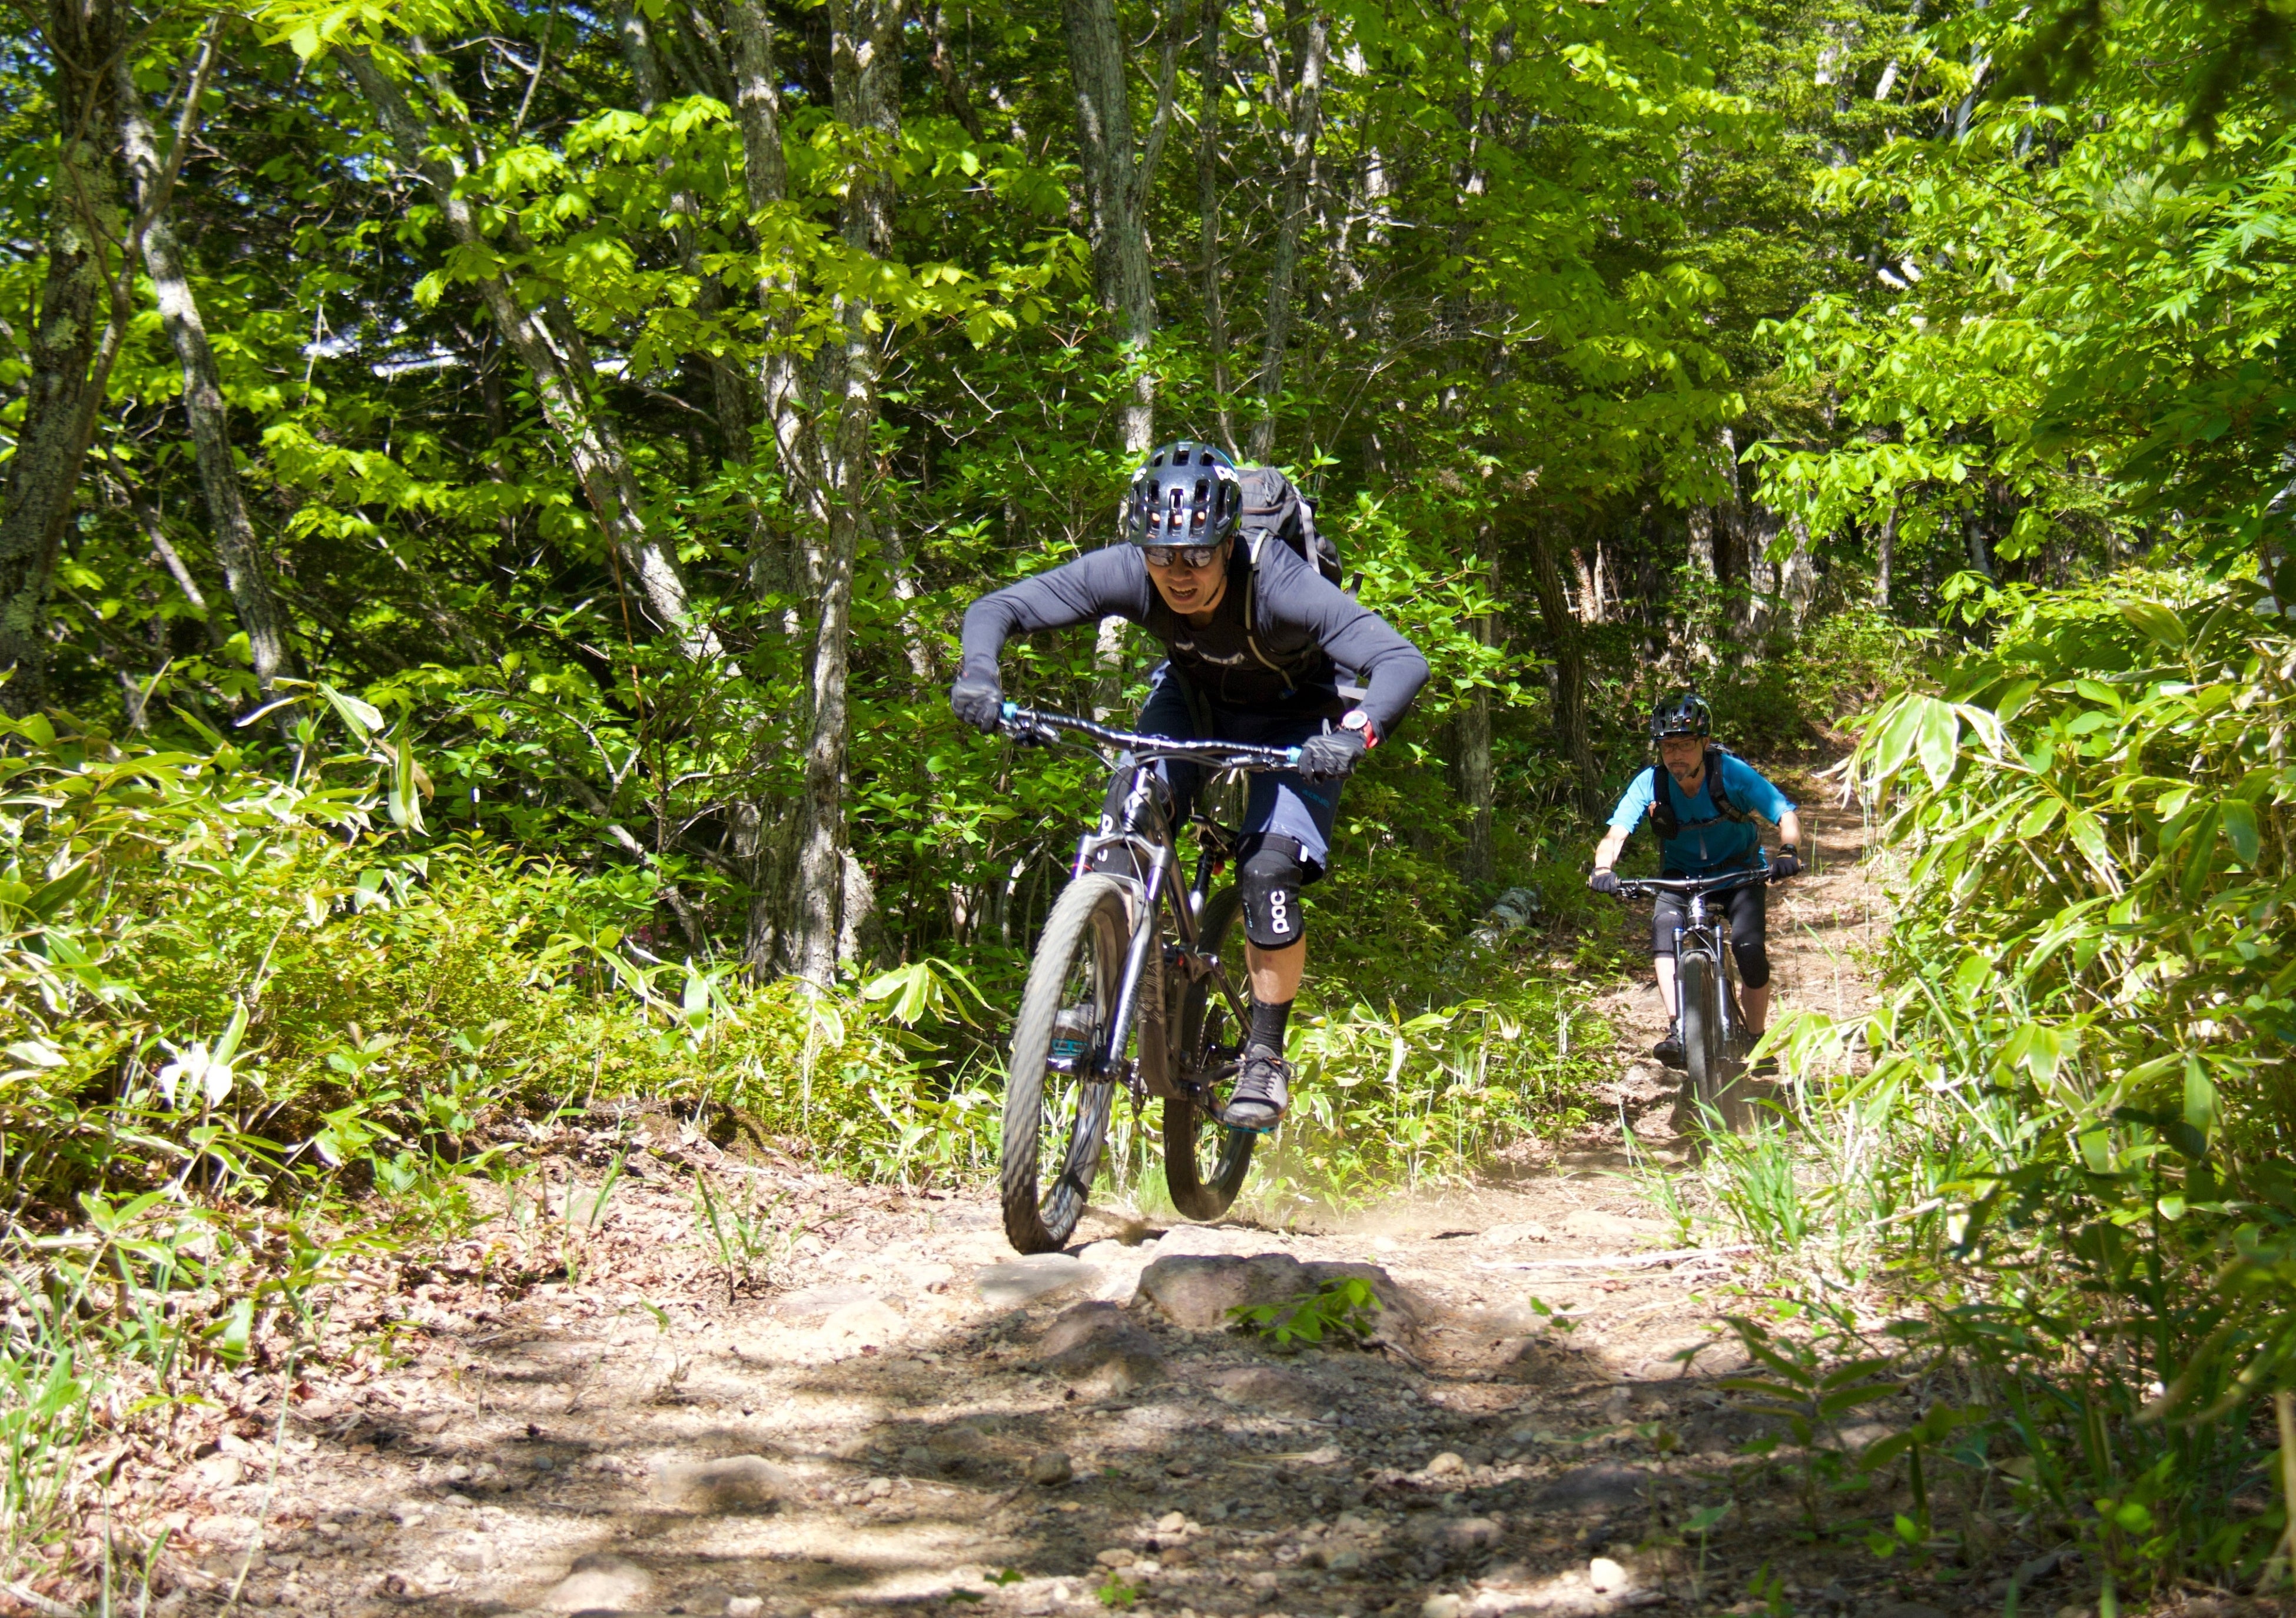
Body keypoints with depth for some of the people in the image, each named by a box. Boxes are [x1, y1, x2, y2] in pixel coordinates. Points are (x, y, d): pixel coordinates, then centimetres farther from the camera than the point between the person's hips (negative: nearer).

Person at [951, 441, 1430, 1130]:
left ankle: (1266, 1055, 1)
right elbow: (996, 608, -26)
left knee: (1268, 874, -18)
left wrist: (1355, 734, -63)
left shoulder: (1279, 585, -39)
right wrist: (978, 673, -47)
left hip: (1291, 718, -3)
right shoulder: (1124, 573, -30)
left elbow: (1404, 662, -45)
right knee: (1130, 810, -23)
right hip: (1192, 694, 3)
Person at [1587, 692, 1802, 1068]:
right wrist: (1604, 869, -48)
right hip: (1682, 877, 1)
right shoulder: (1650, 784, -19)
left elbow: (1786, 816, -24)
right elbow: (1617, 833, -27)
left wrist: (1788, 852, -44)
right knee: (1664, 927, -30)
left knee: (1750, 950, -22)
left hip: (1739, 872, -1)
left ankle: (1756, 1039, 1)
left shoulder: (1732, 773, -23)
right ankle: (1679, 1029, -30)